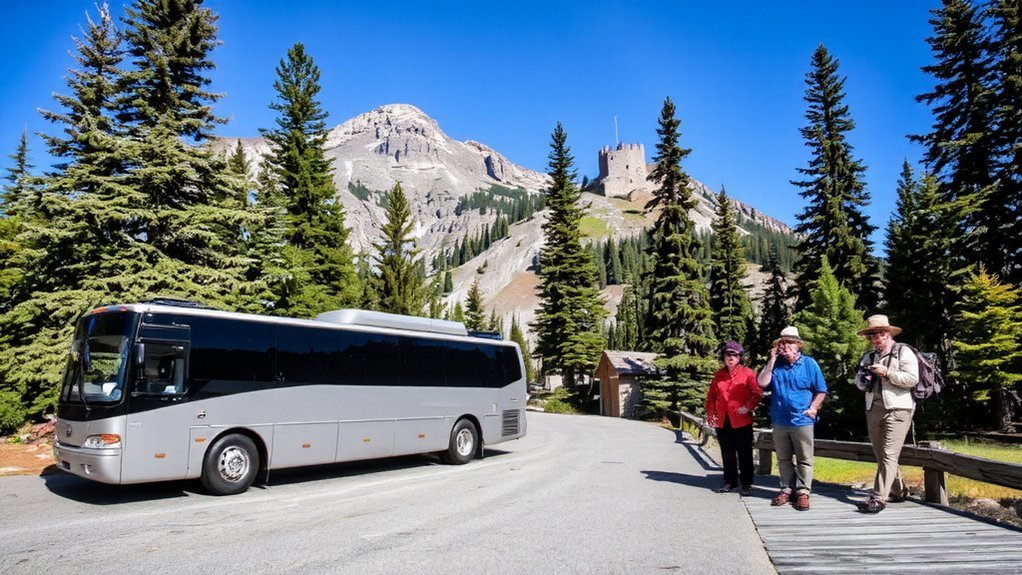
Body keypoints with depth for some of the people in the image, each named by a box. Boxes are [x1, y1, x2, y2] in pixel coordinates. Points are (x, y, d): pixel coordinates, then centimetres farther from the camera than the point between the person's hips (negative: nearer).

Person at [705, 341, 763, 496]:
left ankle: (746, 484, 13)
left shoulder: (748, 373, -3)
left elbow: (757, 393, -6)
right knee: (727, 453, 11)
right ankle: (730, 481, 22)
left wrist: (748, 407, -16)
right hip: (722, 421, 4)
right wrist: (711, 413, 4)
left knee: (744, 453, 4)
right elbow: (711, 396, 12)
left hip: (742, 420, -4)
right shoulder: (718, 374, 10)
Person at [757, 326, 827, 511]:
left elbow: (821, 390, 3)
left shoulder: (809, 364, -1)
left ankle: (803, 492, 11)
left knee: (804, 460, 3)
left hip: (802, 421, -3)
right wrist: (771, 361, -8)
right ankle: (787, 489, 22)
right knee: (783, 459, 12)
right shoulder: (775, 364, 5)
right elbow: (762, 383, -7)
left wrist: (813, 407, -10)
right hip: (779, 421, 3)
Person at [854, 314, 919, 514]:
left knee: (888, 455, -10)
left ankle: (878, 499, -12)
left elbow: (912, 379, -10)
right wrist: (862, 380, -1)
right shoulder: (869, 356, 17)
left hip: (897, 410, -7)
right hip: (873, 409, 7)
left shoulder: (903, 352, -1)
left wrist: (887, 372, -17)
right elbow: (859, 382, 21)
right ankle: (898, 491, 29)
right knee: (880, 455, 12)